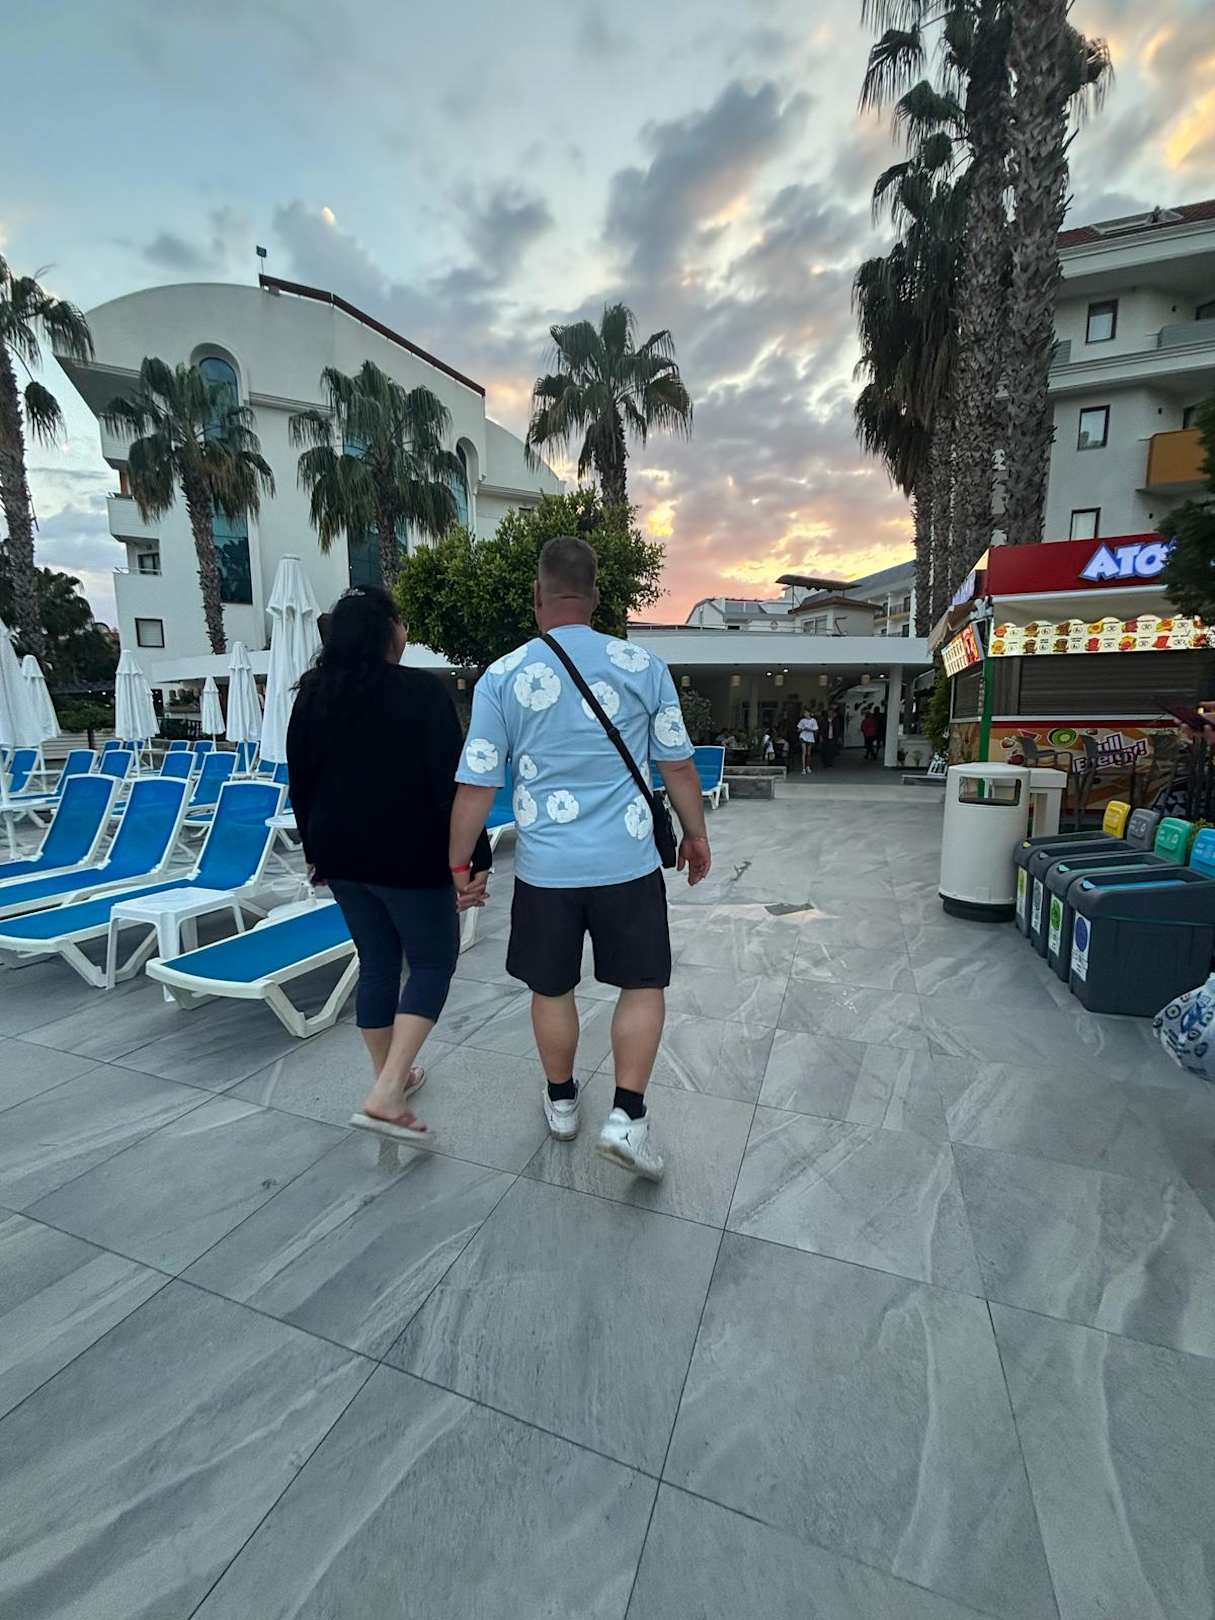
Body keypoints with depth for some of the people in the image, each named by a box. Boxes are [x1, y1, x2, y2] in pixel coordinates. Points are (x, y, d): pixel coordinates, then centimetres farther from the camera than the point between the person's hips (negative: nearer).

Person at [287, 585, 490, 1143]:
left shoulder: (313, 695, 6)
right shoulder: (420, 690, -13)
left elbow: (300, 784, 12)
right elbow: (450, 781, -17)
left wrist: (316, 850, 23)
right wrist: (473, 857, -14)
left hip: (342, 854, 6)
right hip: (409, 855, -6)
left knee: (377, 964, 18)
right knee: (433, 962, 8)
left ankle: (390, 1076, 31)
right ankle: (386, 1093, -1)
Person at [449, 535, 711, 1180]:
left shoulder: (502, 677, -5)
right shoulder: (644, 665, -4)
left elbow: (476, 786, -4)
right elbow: (677, 766, 2)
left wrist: (459, 865, 8)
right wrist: (696, 835, 16)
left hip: (544, 866, 1)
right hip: (628, 861, 0)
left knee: (552, 989, 19)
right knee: (643, 984, 17)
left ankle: (561, 1102, 38)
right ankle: (627, 1116, 13)